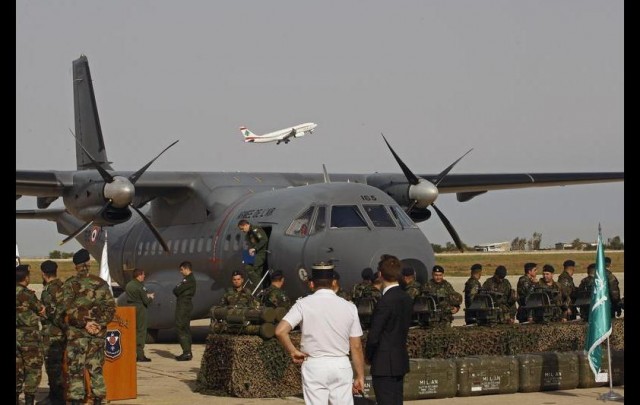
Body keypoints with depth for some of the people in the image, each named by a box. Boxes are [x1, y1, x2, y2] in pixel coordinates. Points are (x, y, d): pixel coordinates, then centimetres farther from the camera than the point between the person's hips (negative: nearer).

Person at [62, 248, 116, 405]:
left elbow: (70, 309, -13)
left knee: (76, 370, 1)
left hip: (77, 332, -3)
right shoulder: (101, 283, 6)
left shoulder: (70, 284, -4)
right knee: (96, 369, 11)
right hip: (98, 333, 3)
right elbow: (110, 307, 2)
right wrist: (101, 323, -4)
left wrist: (84, 323, -12)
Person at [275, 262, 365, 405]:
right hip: (341, 365, 2)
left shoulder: (304, 304, -5)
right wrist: (360, 376, 10)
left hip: (314, 365, -1)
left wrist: (293, 352, -1)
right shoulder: (348, 307, 1)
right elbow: (356, 347, 2)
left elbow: (280, 331, -16)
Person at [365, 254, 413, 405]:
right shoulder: (407, 299, 5)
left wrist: (368, 356, 1)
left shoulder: (386, 302, -20)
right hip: (401, 361, 8)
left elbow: (373, 336, -17)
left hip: (384, 364, -8)